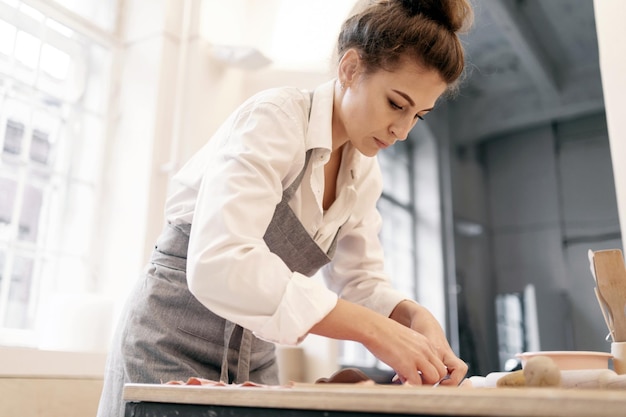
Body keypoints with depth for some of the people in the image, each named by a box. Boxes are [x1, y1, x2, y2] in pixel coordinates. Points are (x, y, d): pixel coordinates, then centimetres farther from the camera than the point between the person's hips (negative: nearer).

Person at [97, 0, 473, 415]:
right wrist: (374, 328, -34)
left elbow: (360, 279, 4)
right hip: (172, 344, -6)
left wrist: (415, 316, -17)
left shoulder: (365, 172, 1)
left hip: (254, 357, 7)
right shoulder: (274, 118, -22)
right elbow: (219, 264, -35)